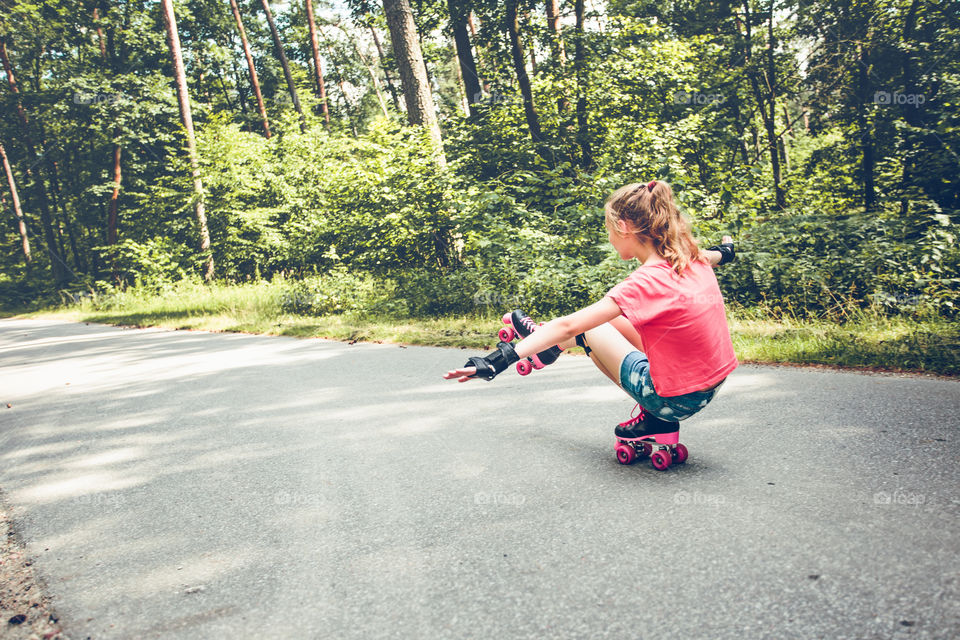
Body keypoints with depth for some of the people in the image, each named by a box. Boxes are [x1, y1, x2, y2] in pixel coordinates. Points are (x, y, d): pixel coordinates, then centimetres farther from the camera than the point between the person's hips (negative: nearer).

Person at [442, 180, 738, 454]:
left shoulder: (646, 282, -25)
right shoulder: (695, 259, -1)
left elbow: (568, 326, -29)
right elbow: (714, 255, 27)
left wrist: (498, 360, -30)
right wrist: (723, 251, 53)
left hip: (675, 400, -8)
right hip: (711, 385, 8)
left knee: (588, 329, 11)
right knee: (608, 315, 19)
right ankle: (551, 345, 36)